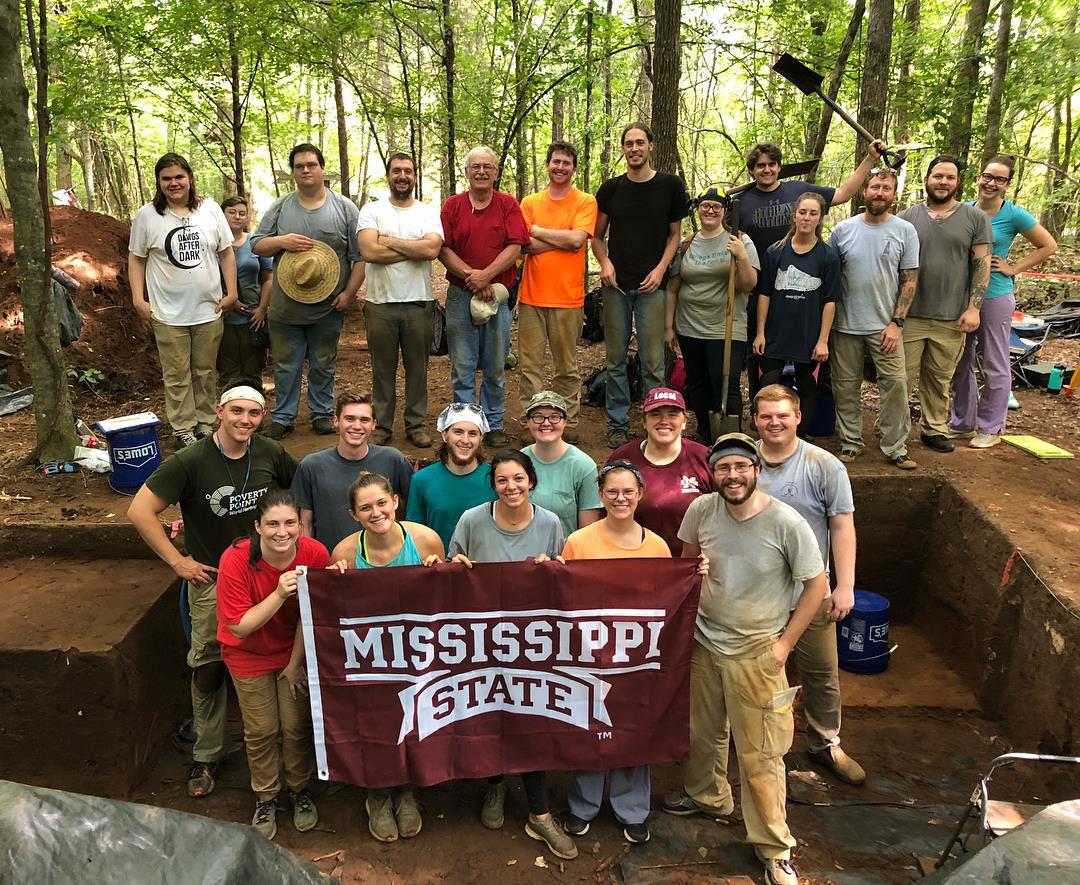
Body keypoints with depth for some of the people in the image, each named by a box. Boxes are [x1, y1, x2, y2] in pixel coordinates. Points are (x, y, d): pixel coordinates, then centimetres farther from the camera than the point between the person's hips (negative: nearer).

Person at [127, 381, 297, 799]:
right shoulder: (191, 462, -16)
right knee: (209, 670, 8)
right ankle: (206, 756, 26)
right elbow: (140, 511, -14)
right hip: (212, 580, -2)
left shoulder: (271, 454, -7)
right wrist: (177, 561, -13)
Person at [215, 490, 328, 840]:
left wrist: (295, 662, -7)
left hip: (296, 650, 1)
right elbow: (240, 627, -26)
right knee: (261, 730, 6)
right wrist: (279, 594, -38)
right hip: (250, 654, -1)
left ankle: (300, 791, 32)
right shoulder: (236, 560, -30)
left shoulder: (315, 554, -25)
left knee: (298, 726, 5)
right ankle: (265, 799, 31)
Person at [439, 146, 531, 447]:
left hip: (498, 295, 0)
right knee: (462, 366, 3)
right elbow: (443, 250, -2)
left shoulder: (508, 205, 5)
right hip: (460, 296, 0)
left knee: (495, 366, 8)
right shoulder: (453, 205, 6)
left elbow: (515, 248, -5)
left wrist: (486, 275, -15)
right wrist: (471, 276, -13)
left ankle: (494, 424, 18)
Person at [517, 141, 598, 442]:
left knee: (566, 367, 6)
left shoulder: (585, 202, 3)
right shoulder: (530, 202, 10)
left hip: (568, 297, -2)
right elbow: (523, 245, -3)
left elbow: (577, 239, -12)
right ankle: (531, 424, 12)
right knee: (529, 364, 4)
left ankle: (569, 425, 16)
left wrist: (537, 231, -4)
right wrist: (563, 240, -9)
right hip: (531, 296, 2)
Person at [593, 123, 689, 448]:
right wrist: (605, 262, -4)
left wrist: (660, 269, -6)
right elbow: (597, 236, 15)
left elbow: (675, 234, 8)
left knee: (653, 361, -2)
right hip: (616, 285, 2)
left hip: (651, 285, -2)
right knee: (615, 359, 6)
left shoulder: (670, 186, 4)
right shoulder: (611, 188, 8)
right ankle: (617, 424, 16)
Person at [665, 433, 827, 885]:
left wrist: (785, 643, -10)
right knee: (702, 731, 23)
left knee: (760, 755, 4)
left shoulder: (787, 522, -21)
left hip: (756, 653, -4)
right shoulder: (702, 509, -10)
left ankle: (774, 847, 24)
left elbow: (817, 584, -11)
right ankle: (707, 795, 51)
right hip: (703, 643, 4)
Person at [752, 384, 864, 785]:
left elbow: (843, 526, -7)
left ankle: (825, 743, 30)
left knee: (821, 673, 10)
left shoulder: (824, 466, -9)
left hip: (809, 591, -1)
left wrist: (845, 586, -11)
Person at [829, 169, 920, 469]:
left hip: (885, 325, -1)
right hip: (845, 324, 1)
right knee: (846, 387, 7)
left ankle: (895, 448, 6)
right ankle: (851, 443, 20)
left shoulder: (905, 231, 1)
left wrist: (896, 322, -8)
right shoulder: (843, 230, 3)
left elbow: (909, 280, 0)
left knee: (896, 383, -5)